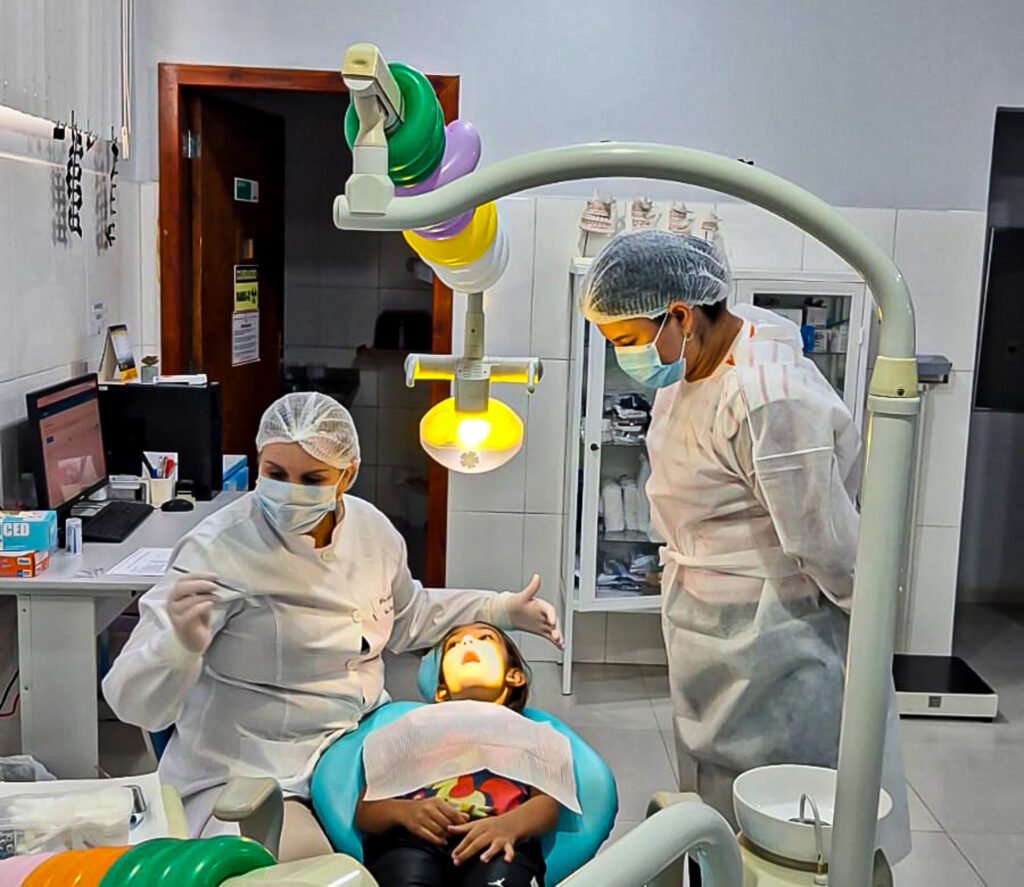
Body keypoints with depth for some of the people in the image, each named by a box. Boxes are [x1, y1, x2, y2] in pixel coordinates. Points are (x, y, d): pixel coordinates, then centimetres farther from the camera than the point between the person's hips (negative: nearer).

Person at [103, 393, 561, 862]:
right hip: (247, 777, -6)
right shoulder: (218, 552, -21)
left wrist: (502, 610, 13)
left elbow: (406, 617, 20)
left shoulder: (371, 528, -3)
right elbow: (132, 701, -23)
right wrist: (181, 646, -43)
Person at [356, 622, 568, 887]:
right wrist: (405, 811, -5)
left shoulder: (532, 733, 35)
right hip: (413, 838, 1)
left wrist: (508, 825, -12)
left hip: (495, 841, 0)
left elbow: (547, 803, 13)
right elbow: (365, 811, 22)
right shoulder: (411, 725, 36)